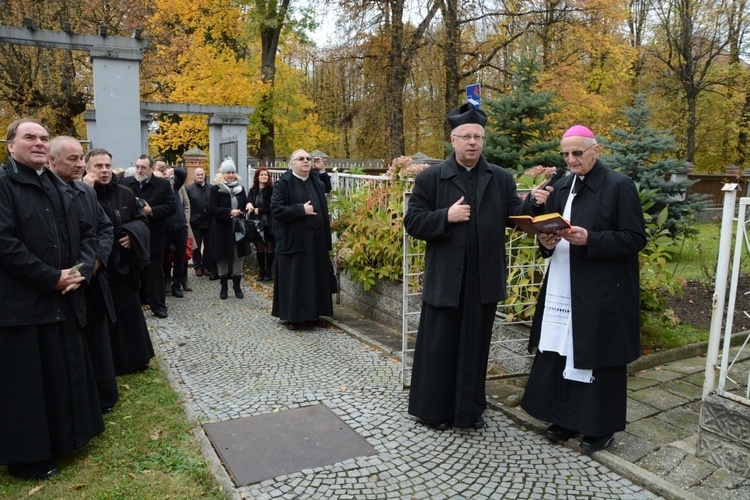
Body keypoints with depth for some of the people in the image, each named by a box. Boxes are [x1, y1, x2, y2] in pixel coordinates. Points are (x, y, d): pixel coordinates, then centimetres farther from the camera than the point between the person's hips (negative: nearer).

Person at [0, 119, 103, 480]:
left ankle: (64, 436, 35)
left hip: (64, 299, 7)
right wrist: (52, 277, -17)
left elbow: (87, 233, 13)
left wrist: (81, 269, -5)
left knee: (67, 370, 16)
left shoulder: (62, 189, 14)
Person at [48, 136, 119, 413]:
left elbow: (106, 229, 12)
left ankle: (103, 398, 30)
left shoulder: (87, 192, 10)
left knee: (99, 346, 15)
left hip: (93, 284, 6)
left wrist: (97, 258, -4)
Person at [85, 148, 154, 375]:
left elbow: (141, 221, 11)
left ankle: (134, 358, 26)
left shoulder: (125, 193, 5)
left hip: (124, 264, 4)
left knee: (130, 311, 12)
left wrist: (133, 234, -10)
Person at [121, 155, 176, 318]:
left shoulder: (163, 184, 0)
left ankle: (158, 305, 14)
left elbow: (172, 206, -7)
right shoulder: (125, 182, 6)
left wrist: (152, 211, -16)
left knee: (155, 272, 6)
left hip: (153, 237, -2)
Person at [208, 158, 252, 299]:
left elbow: (245, 205, 13)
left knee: (238, 256, 6)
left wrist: (248, 206, -11)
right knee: (222, 257, 5)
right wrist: (229, 212, -22)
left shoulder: (240, 188, 9)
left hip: (238, 228, 4)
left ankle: (237, 285, 18)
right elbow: (212, 208, -13)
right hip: (222, 229, -3)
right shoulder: (215, 189, -5)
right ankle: (224, 286, 18)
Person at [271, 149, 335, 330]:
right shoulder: (284, 183, -4)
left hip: (316, 240, 5)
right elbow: (275, 209, -14)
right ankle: (292, 316, 11)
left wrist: (326, 238, 12)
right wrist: (301, 209, -18)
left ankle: (314, 313, 21)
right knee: (294, 278, 1)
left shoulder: (316, 182, 13)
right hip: (293, 240, -5)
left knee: (316, 277, 9)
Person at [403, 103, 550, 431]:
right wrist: (446, 216, -16)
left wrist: (532, 203, -14)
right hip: (444, 279, -2)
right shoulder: (430, 178, 0)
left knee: (475, 347, 13)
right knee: (439, 346, 8)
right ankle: (433, 409, 25)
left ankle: (470, 409, 29)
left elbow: (512, 216, 5)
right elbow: (412, 222, -3)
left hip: (484, 280, 3)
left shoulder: (501, 179, 8)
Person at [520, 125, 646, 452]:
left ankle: (602, 427, 22)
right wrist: (547, 242, -5)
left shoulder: (619, 186, -7)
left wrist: (590, 239, -22)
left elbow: (635, 238, -10)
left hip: (603, 292, -5)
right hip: (562, 290, 6)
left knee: (598, 358, 4)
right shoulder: (563, 188, 12)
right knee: (560, 354, 8)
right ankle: (565, 418, 25)